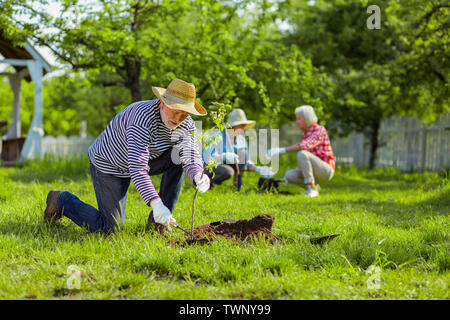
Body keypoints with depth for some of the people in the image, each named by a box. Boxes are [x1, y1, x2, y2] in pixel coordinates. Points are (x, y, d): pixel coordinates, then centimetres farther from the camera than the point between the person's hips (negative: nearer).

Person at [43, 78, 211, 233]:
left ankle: (158, 220, -6)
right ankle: (62, 200, 15)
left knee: (178, 156, -15)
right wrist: (155, 203, -54)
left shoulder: (187, 125, -12)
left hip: (141, 161, 7)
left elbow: (191, 157, -16)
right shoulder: (143, 119, -36)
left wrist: (198, 177, -42)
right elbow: (137, 168, -43)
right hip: (108, 165, -7)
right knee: (111, 228, -9)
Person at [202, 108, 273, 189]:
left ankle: (237, 181, -7)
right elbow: (208, 159, -27)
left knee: (242, 151, -16)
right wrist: (224, 156, -43)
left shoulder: (241, 139, -3)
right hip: (209, 167, -6)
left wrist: (258, 169, -18)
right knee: (228, 172, -37)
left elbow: (246, 163, 2)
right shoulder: (217, 136, -23)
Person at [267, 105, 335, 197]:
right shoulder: (306, 134, 14)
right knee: (288, 175, -13)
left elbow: (305, 146, -31)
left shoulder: (320, 130, -13)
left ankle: (311, 188, -22)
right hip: (315, 172, 8)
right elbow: (305, 161, 22)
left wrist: (281, 150, -35)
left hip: (326, 171, -8)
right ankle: (314, 188, 4)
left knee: (301, 154, -30)